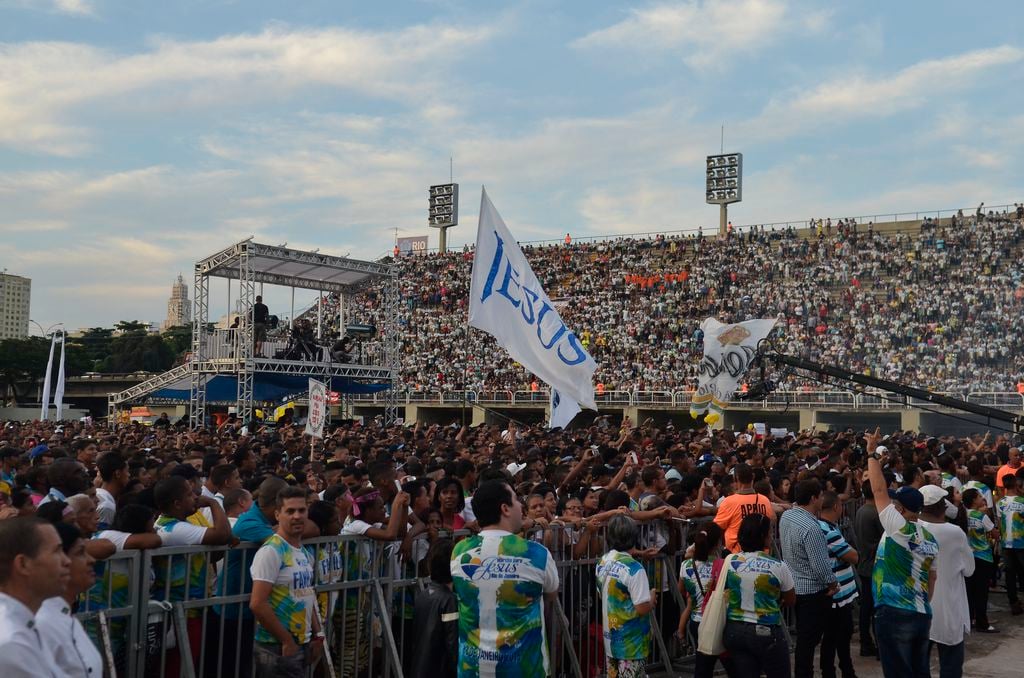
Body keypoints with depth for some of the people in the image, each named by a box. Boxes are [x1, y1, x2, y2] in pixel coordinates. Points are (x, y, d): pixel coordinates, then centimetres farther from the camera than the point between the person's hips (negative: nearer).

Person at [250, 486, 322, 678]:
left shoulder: (306, 553, 10)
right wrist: (286, 641, -16)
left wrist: (317, 635, 11)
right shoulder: (271, 551, -15)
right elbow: (257, 604, -20)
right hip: (278, 647, -8)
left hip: (303, 643, 8)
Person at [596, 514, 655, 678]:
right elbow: (643, 608, -21)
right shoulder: (634, 568, -21)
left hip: (610, 637, 7)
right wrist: (652, 597, -2)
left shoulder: (602, 563, 2)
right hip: (631, 642, -7)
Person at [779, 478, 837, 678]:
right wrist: (833, 582, -8)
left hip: (793, 585, 8)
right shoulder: (811, 528, -28)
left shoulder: (786, 516, -2)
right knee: (809, 639, 3)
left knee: (802, 637, 21)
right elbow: (820, 564, -25)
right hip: (813, 590, -8)